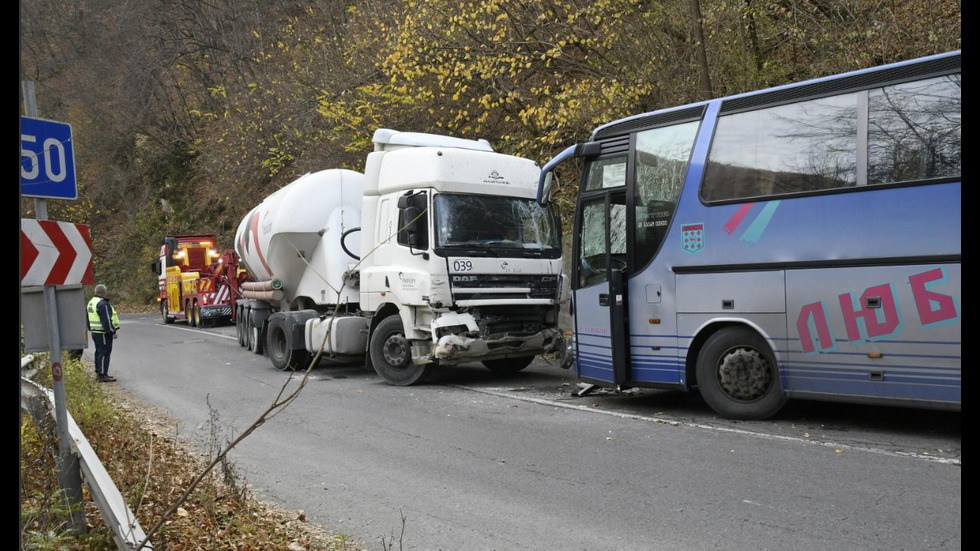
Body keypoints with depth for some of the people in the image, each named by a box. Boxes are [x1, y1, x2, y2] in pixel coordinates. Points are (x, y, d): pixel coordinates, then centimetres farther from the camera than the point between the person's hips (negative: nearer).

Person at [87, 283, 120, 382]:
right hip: (103, 333, -11)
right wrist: (113, 331, -18)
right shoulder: (102, 304, -19)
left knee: (99, 352, 17)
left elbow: (88, 318, 22)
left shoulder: (91, 302, 14)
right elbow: (106, 320, -23)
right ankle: (102, 375, -7)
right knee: (104, 353, -7)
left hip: (95, 332, 11)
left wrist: (90, 329, 29)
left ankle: (98, 373, 24)